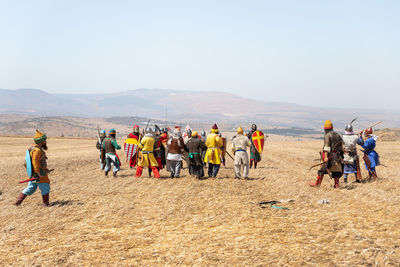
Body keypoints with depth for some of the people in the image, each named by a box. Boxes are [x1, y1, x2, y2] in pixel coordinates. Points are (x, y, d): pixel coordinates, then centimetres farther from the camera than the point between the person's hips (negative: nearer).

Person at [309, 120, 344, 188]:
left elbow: (327, 147, -19)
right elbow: (341, 146, 17)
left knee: (322, 170, 2)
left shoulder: (327, 135, -9)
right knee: (336, 170, 10)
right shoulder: (337, 135, 14)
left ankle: (317, 183, 6)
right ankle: (336, 184, 6)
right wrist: (340, 155, 25)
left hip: (330, 155, -6)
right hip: (337, 156, 6)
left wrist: (326, 157, -25)